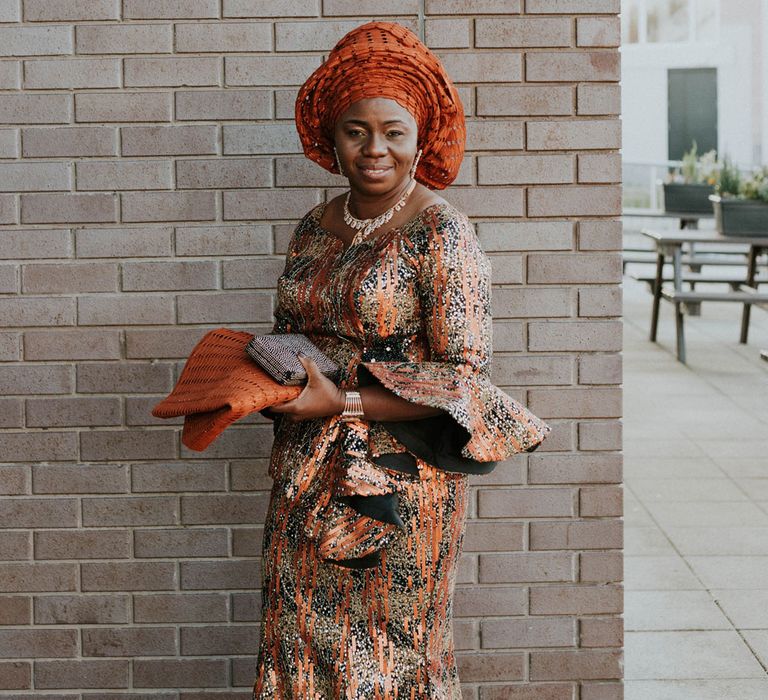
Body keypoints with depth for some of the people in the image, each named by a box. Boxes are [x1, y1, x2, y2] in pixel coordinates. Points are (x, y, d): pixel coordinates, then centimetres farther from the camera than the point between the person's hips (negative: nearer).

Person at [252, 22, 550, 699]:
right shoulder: (315, 229, 7)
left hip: (400, 474, -6)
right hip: (310, 475, 6)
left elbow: (464, 375, -15)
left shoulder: (441, 231, -12)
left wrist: (343, 403, -20)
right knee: (302, 641, 11)